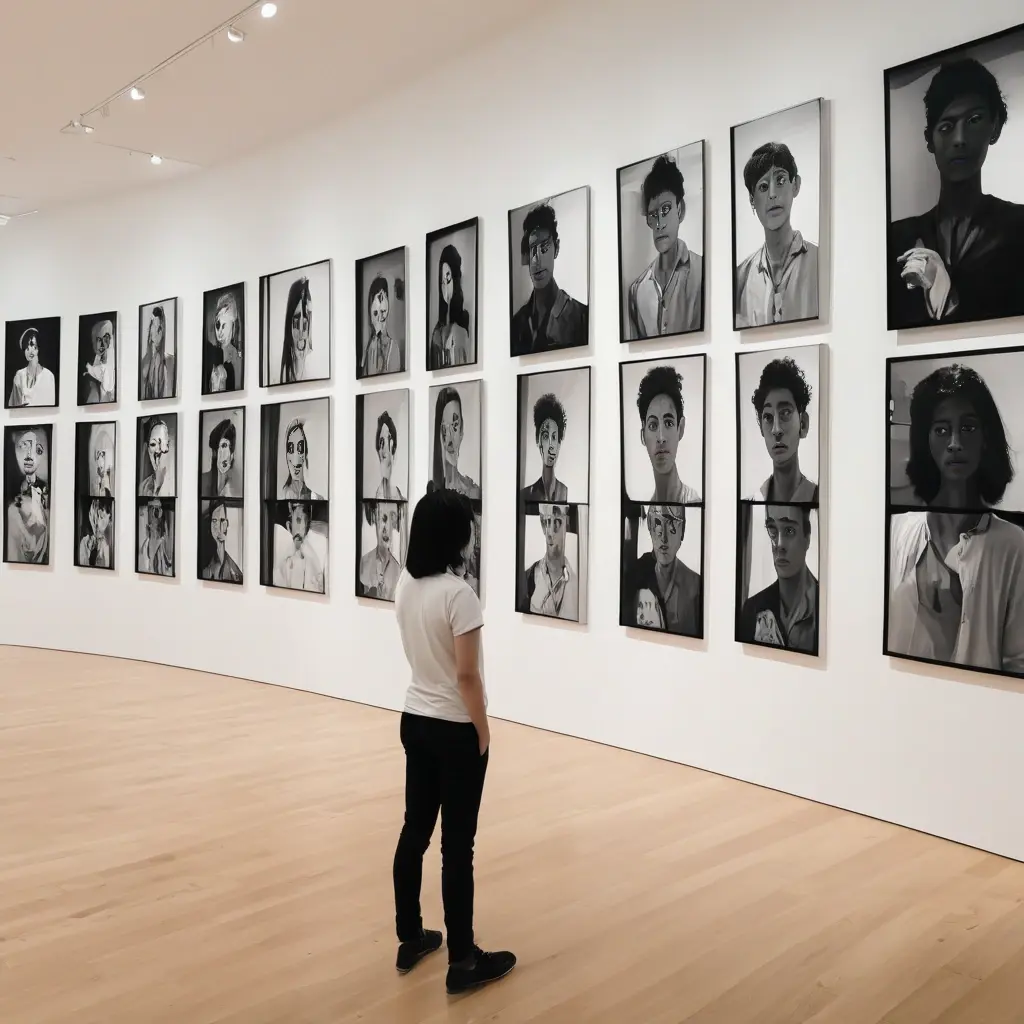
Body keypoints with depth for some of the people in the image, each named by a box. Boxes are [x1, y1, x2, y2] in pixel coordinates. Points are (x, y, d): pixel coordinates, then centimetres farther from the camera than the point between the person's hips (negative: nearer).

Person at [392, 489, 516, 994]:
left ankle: (410, 940, 30)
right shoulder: (457, 593, -22)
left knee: (415, 830, 16)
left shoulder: (405, 585, 1)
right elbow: (467, 675, -19)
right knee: (457, 843, 3)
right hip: (455, 730, -7)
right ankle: (463, 961, 15)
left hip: (415, 721, 7)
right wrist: (482, 732, -10)